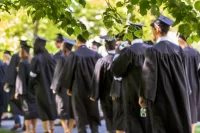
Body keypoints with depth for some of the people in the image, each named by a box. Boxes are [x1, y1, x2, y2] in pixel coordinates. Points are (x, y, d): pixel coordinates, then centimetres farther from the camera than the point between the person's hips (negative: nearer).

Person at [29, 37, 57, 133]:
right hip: (50, 86, 5)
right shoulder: (49, 57, 1)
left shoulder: (36, 59, -16)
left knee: (43, 108, 1)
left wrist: (31, 86, 2)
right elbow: (55, 71, 5)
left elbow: (33, 75, -14)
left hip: (41, 88, -5)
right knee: (51, 107, 13)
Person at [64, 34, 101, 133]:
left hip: (78, 88, -3)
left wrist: (68, 87, 4)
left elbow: (70, 72, -8)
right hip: (91, 88, 3)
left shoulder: (74, 55, -11)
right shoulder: (94, 54, -2)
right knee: (93, 113, 11)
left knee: (80, 114, 5)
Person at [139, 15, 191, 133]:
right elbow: (183, 73, 11)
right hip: (179, 97, 5)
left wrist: (144, 96, -5)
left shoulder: (153, 51, -15)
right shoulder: (178, 49, 2)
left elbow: (149, 75, -14)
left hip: (161, 97, -5)